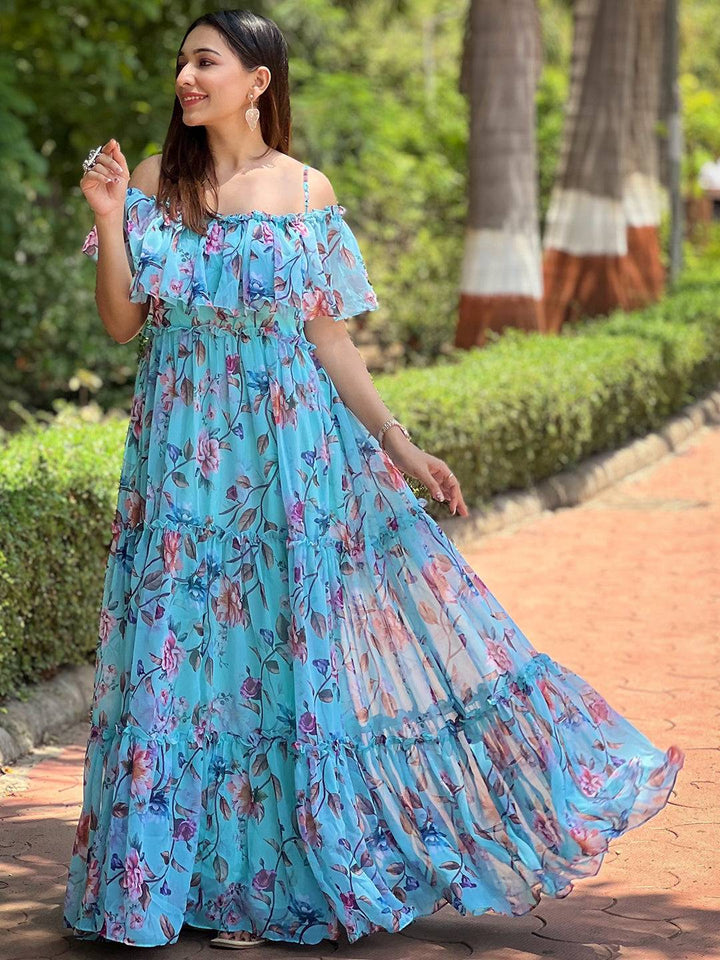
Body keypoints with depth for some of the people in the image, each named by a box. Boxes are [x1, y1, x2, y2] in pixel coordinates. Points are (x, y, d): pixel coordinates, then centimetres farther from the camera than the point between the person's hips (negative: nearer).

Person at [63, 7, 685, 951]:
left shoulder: (307, 192, 0)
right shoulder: (153, 183, 3)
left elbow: (329, 341, 2)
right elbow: (121, 323, 0)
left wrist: (403, 448, -3)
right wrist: (109, 218, -12)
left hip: (293, 445, -1)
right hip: (185, 456, 1)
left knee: (299, 645, 1)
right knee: (190, 656, 3)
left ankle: (306, 863, 16)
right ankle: (223, 874, 16)